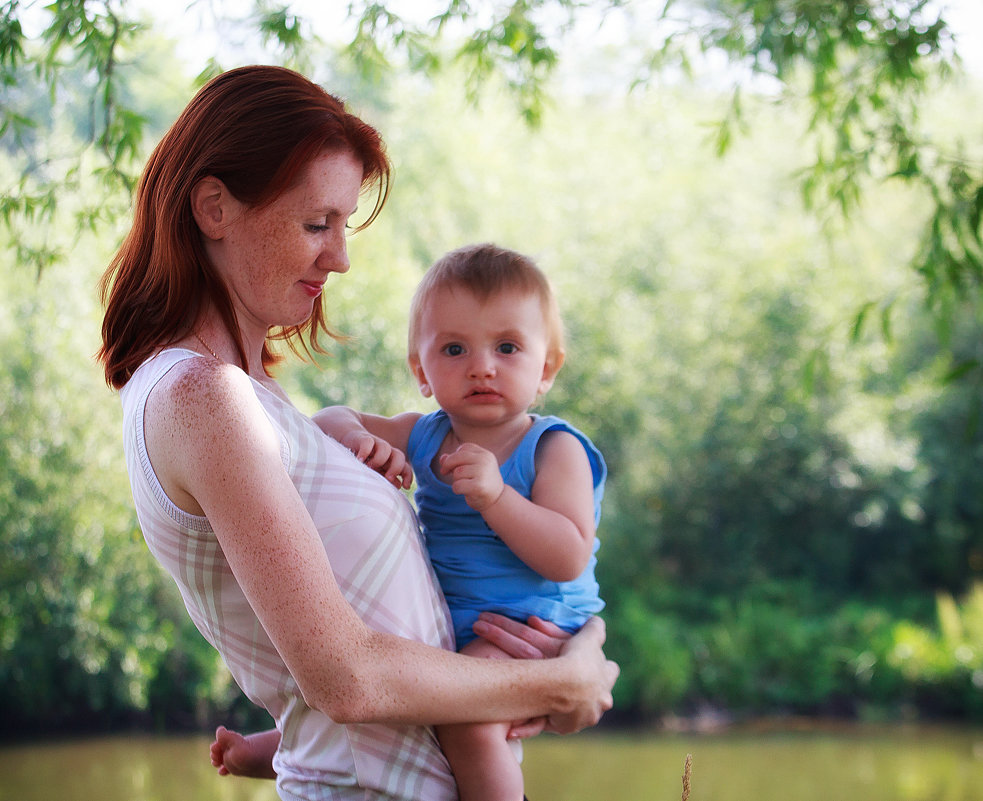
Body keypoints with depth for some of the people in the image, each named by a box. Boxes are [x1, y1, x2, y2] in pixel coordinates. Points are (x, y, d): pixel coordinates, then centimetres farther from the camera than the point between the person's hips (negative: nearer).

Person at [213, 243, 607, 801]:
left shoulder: (554, 450, -11)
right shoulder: (424, 436, 6)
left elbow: (569, 557, -21)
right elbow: (328, 421, 8)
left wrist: (495, 495, -30)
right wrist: (351, 433, -16)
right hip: (439, 628, 7)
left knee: (468, 723, -33)